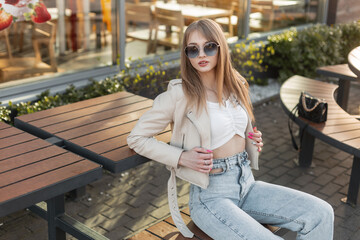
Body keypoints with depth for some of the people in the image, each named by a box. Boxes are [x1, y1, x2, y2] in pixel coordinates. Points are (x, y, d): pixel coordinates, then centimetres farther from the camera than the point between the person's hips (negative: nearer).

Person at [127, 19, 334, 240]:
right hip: (210, 195, -6)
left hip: (246, 183, 6)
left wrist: (254, 142, 4)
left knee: (321, 214, -9)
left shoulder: (236, 85, 7)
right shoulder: (180, 94, -11)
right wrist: (182, 157, -17)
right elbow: (137, 138, -6)